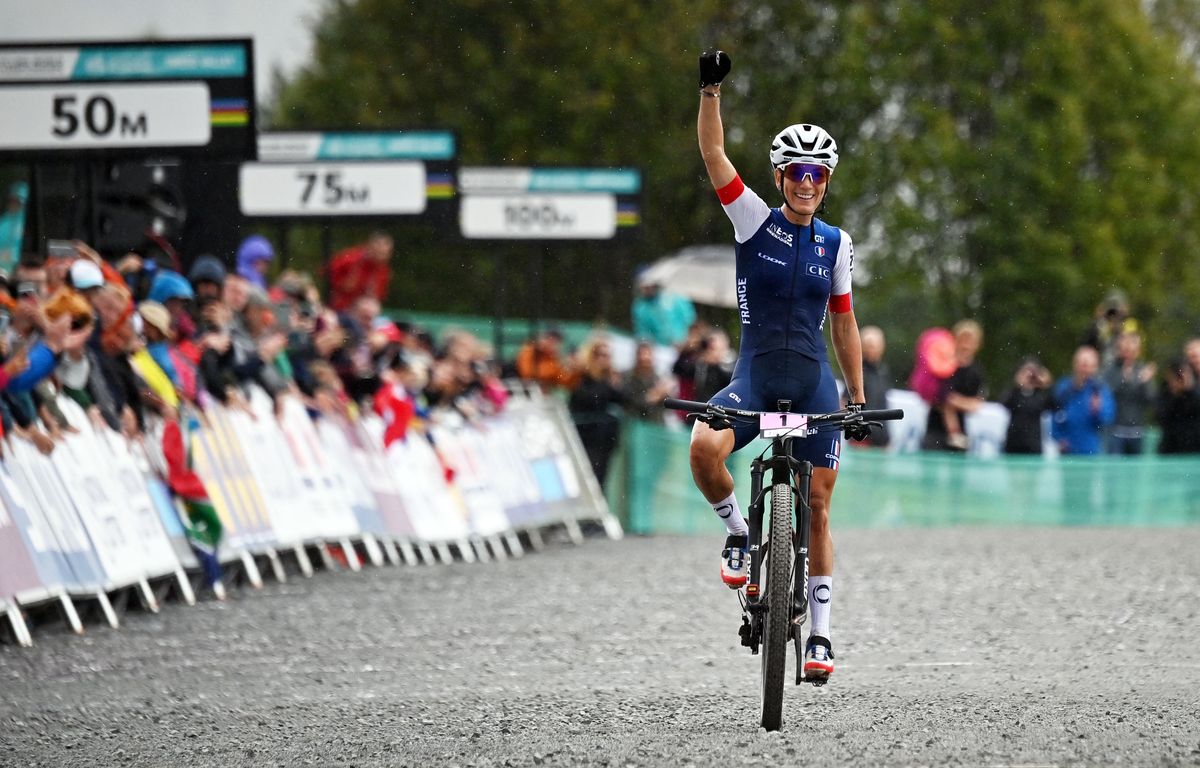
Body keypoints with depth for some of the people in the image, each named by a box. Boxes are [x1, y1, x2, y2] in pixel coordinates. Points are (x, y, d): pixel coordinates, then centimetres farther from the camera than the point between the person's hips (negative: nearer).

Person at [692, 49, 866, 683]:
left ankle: (820, 632, 13)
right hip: (755, 374, -2)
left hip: (814, 380, 2)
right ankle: (737, 532, -3)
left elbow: (843, 322, 12)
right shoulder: (753, 220, 0)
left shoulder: (835, 244, 7)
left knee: (817, 510, 3)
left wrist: (858, 397, 11)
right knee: (704, 447, -32)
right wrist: (711, 90, -23)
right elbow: (713, 154, -10)